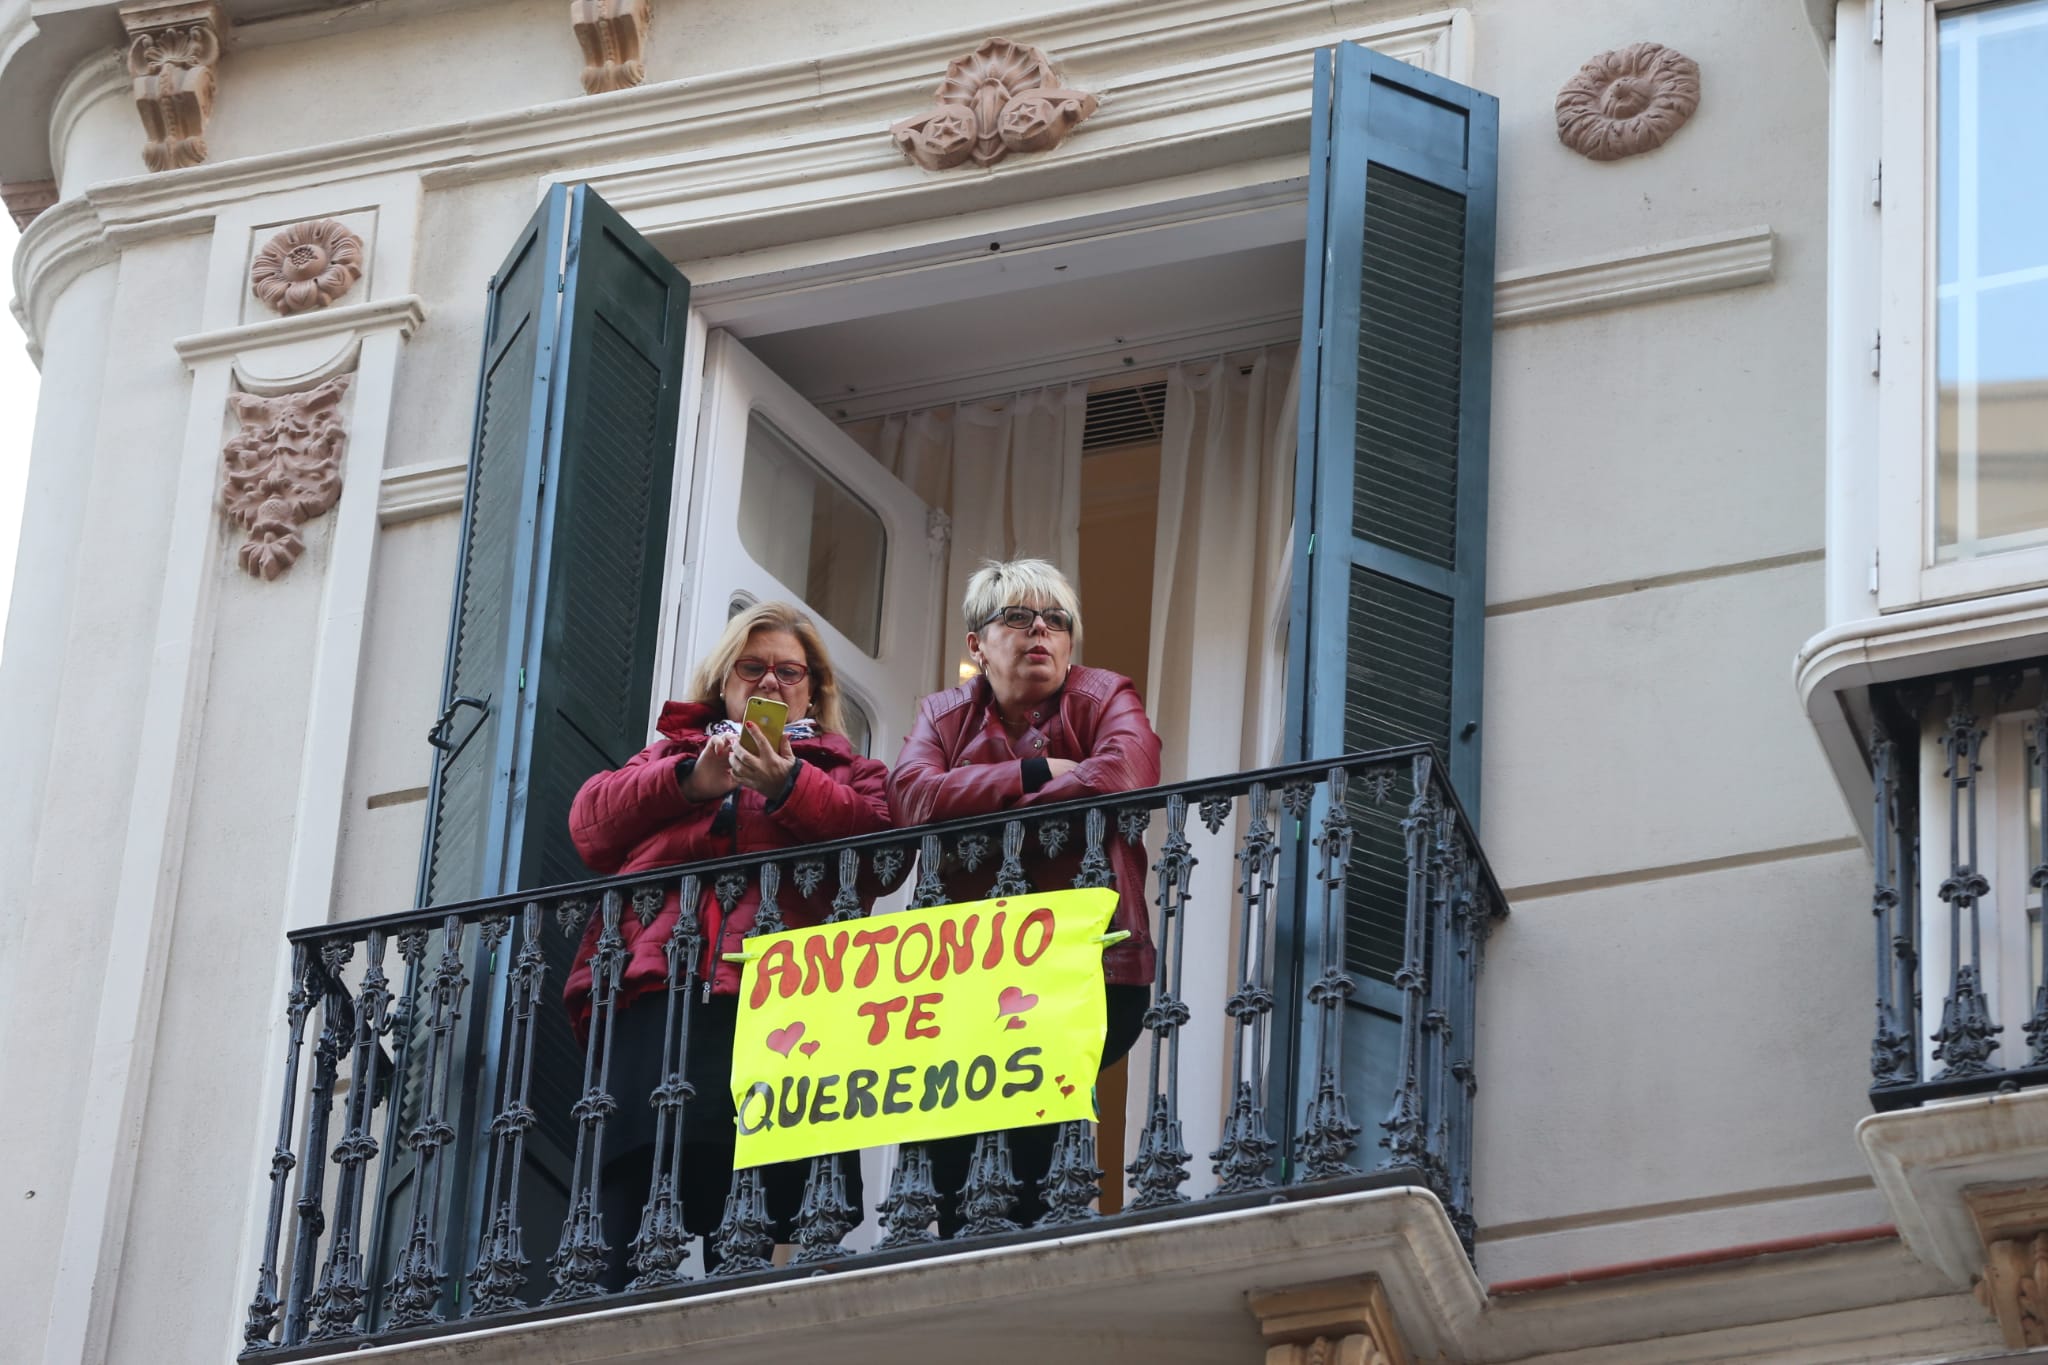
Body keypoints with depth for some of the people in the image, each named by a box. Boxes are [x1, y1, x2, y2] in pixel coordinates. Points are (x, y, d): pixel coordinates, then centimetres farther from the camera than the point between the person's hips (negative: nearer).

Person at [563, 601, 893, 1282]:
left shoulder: (845, 771, 27)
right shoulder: (672, 752, 33)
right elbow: (592, 823, 13)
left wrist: (789, 785, -11)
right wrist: (690, 780, 0)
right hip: (655, 998, 1)